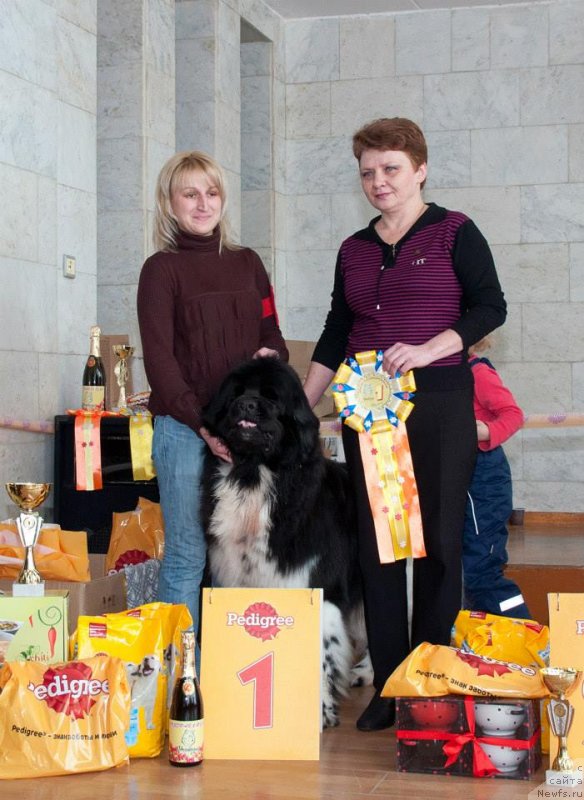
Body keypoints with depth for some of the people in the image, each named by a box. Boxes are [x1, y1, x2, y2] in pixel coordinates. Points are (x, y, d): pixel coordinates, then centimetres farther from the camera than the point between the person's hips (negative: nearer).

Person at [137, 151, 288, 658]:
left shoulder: (247, 263, 15)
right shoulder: (161, 269, 1)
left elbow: (271, 331, 20)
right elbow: (159, 356, -6)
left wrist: (271, 355, -5)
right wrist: (202, 424, -14)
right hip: (183, 426, -4)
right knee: (188, 554, -3)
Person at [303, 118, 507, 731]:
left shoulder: (454, 233, 2)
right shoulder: (354, 250, 16)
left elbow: (490, 307, -5)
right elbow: (335, 337, 18)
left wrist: (426, 350, -17)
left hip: (438, 405, -4)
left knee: (437, 541, -2)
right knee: (375, 544, 3)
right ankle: (387, 687, 10)